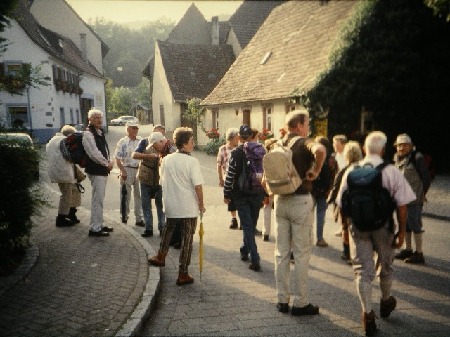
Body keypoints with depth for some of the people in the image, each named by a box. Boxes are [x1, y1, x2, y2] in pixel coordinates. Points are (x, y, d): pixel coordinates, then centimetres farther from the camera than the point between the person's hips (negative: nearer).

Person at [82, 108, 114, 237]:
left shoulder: (100, 132, 15)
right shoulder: (88, 134, -13)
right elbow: (94, 153, -20)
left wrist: (109, 162, 4)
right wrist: (107, 164, -10)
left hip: (102, 170, 10)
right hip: (96, 171, -10)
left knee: (99, 199, 17)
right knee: (97, 200, -6)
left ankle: (99, 224, 28)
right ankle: (95, 228, 0)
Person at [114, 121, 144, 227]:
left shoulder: (141, 140, 7)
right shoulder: (122, 142, -5)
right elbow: (118, 159, -7)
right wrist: (122, 171, -14)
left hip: (139, 170, 4)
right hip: (127, 169, -4)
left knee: (139, 195, 7)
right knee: (126, 194, 6)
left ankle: (139, 218, 15)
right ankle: (124, 216, 22)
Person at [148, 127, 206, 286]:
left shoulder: (167, 159, 1)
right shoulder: (192, 161, -15)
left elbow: (163, 181, 10)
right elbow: (198, 185, -19)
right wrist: (201, 204, -6)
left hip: (171, 205, 5)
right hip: (189, 207, -4)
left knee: (168, 228, 30)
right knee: (187, 239, 6)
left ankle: (161, 257, 41)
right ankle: (183, 274, 12)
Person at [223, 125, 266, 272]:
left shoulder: (237, 153, -10)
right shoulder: (261, 151, 2)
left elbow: (230, 175, -12)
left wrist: (226, 194, -2)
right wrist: (266, 194, 12)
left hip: (241, 195, -4)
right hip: (257, 194, 4)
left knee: (247, 226, -1)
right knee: (251, 225, 19)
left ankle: (255, 261, -6)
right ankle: (244, 251, 35)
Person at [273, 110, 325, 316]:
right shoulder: (304, 143, -10)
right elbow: (320, 150, -34)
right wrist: (316, 171, -21)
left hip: (280, 200, 6)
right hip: (300, 201, -6)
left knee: (281, 252, 11)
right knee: (301, 253, 3)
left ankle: (282, 300, 19)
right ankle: (300, 303, 10)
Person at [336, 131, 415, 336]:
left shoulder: (351, 171, -3)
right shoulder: (392, 172, -9)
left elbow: (341, 203, 1)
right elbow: (402, 205, -10)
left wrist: (350, 221, 16)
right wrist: (401, 232, -1)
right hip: (383, 226, 0)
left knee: (362, 269, 7)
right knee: (385, 266, 21)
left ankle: (368, 315, 6)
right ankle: (386, 302, 44)